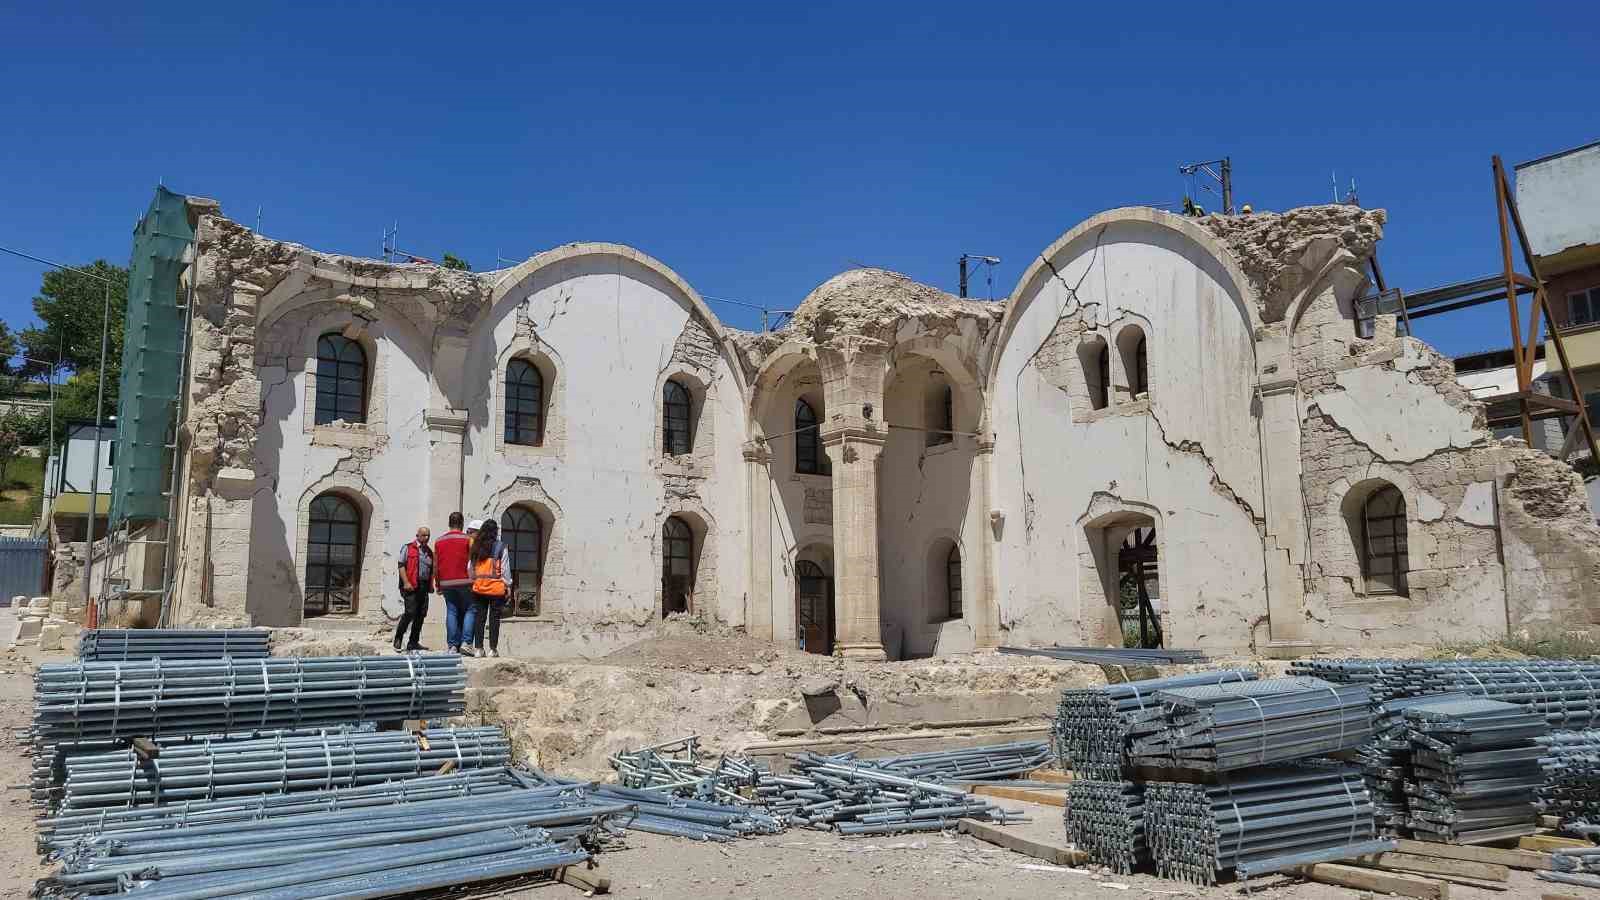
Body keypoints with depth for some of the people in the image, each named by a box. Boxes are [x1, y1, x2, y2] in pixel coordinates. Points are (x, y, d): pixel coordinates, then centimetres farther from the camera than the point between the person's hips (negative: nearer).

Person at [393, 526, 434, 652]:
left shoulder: (429, 552, 20)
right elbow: (401, 565, -6)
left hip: (424, 586, 7)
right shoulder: (408, 548, 1)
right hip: (411, 586, -6)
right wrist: (406, 582, -15)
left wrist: (431, 585, 13)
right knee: (410, 612, -14)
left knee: (421, 614, 5)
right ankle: (397, 640, -3)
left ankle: (413, 642, 12)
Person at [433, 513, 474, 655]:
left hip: (446, 583, 4)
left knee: (451, 612, 6)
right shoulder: (467, 539, -2)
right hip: (464, 582, -3)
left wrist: (438, 584, 17)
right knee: (469, 610, 5)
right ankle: (465, 642, -7)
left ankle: (452, 645, 3)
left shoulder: (439, 541, 10)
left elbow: (435, 566, 11)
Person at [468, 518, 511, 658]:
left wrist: (472, 581, 17)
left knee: (479, 617, 8)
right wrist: (508, 585, 2)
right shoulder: (500, 546, -7)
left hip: (478, 587, 3)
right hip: (496, 588, -3)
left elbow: (471, 567, 8)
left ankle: (478, 648, 9)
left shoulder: (476, 547, 4)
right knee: (494, 618, 2)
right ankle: (493, 649, 3)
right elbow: (505, 568, -5)